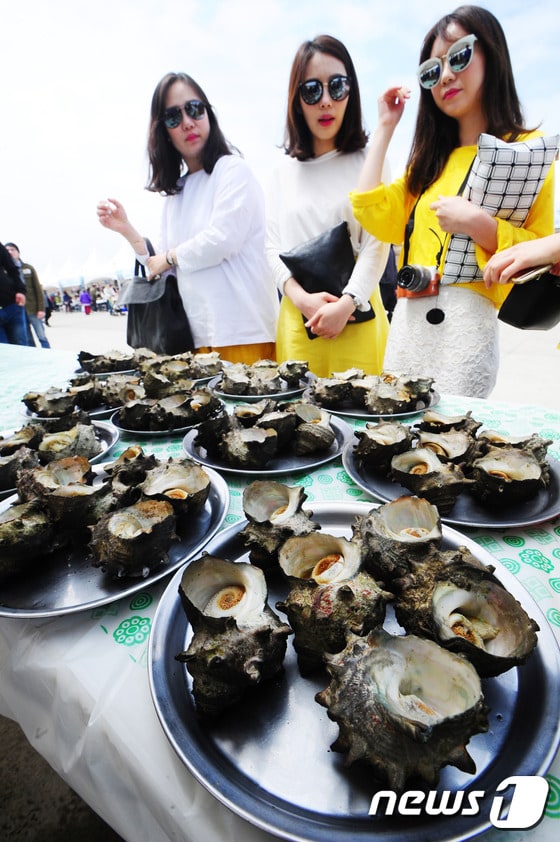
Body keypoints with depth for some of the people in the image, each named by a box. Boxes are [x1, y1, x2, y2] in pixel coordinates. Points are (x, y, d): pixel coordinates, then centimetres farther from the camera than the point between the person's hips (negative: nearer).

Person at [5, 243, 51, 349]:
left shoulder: (29, 268, 7)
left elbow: (38, 289, 4)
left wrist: (41, 308, -6)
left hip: (33, 309, -1)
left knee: (42, 337, 0)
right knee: (28, 341, 4)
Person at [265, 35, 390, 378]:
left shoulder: (368, 162, 6)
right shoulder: (284, 170, 15)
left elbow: (377, 244, -2)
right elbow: (274, 245, 9)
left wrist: (346, 304, -16)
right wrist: (303, 298, -7)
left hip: (355, 314, -2)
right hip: (296, 315, 3)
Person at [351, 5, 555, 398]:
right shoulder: (431, 158, 21)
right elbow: (375, 215, 6)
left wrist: (478, 224, -18)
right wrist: (385, 128, 13)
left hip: (466, 323, -6)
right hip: (407, 321, 6)